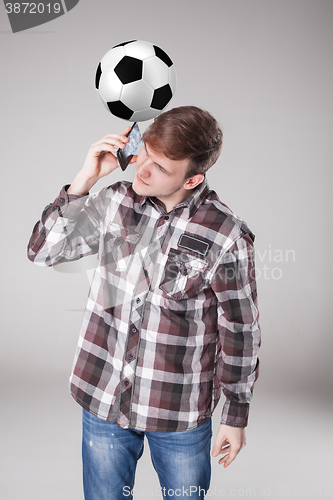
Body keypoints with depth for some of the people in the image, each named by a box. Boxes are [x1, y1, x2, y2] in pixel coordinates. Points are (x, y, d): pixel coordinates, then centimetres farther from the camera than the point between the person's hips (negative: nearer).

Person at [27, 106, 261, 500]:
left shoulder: (227, 238, -17)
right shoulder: (114, 203, -6)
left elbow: (240, 333, -8)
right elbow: (42, 251, -6)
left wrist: (236, 417, 1)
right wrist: (85, 179, -17)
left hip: (181, 412, -2)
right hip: (103, 399, 3)